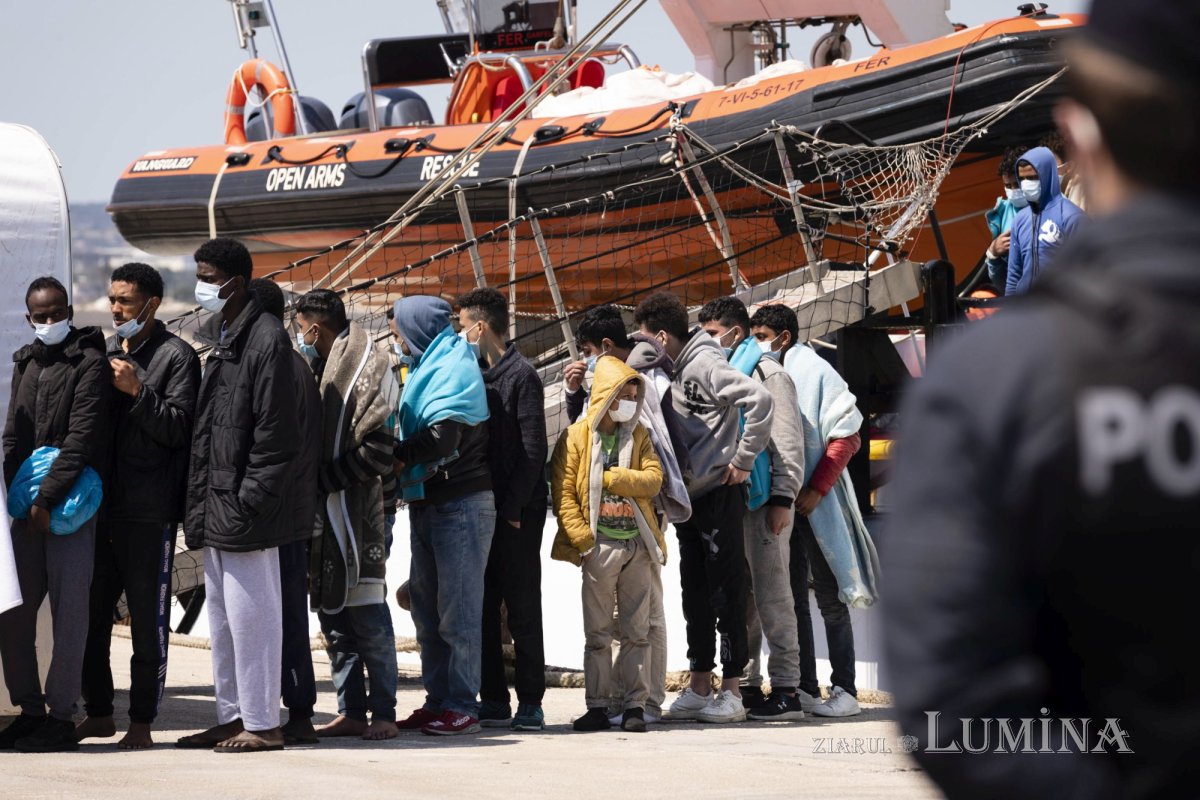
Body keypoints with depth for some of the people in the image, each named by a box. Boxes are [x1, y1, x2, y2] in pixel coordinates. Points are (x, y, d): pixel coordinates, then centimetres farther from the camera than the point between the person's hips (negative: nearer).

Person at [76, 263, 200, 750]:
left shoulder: (176, 356, -3)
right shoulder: (105, 351, 17)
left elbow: (178, 427, -11)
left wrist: (137, 390, -19)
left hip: (150, 510, -6)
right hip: (103, 505, 6)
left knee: (148, 620, -1)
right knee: (91, 613, 8)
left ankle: (142, 723, 4)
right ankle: (98, 713, 18)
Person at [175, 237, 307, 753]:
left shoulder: (266, 339, -14)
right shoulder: (221, 340, 16)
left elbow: (276, 434, -18)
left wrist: (246, 503, -19)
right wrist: (200, 504, 15)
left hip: (245, 509, -10)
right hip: (218, 508, 10)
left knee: (250, 614, -5)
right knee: (222, 616, 14)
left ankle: (262, 724, 1)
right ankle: (233, 717, 22)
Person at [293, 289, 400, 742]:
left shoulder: (368, 369, -9)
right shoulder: (316, 372, 15)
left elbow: (378, 452, -16)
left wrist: (323, 478, -14)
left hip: (356, 512, -8)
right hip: (321, 512, 8)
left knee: (366, 614, -5)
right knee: (332, 614, 9)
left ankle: (383, 712, 0)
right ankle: (351, 712, 15)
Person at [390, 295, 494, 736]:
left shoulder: (454, 367, -10)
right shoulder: (426, 368, 19)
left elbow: (443, 438, -21)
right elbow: (418, 434, 14)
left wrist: (397, 457, -14)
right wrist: (400, 457, -4)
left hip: (461, 503, -10)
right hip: (428, 502, 10)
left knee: (458, 609, -8)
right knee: (426, 606, 11)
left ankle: (462, 707, -6)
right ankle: (438, 701, 16)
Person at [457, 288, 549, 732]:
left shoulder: (521, 375, -7)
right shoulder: (475, 374, 15)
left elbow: (533, 450, -12)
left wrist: (513, 507, -16)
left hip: (516, 513, -7)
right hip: (482, 509, 7)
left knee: (522, 608, -3)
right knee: (482, 608, 6)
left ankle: (530, 702, 1)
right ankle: (494, 700, 11)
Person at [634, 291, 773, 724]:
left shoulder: (705, 364, -13)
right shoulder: (670, 369, 12)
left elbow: (759, 399, -23)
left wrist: (744, 460, -17)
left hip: (719, 494, -9)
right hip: (687, 495, 9)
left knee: (726, 589, -3)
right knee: (695, 591, 12)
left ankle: (731, 691, 0)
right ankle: (700, 687, 19)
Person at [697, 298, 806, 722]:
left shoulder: (769, 373, -5)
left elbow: (788, 440, -11)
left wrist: (783, 498, -17)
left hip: (763, 500, -9)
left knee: (772, 596, -8)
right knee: (740, 597, 11)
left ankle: (786, 690, -7)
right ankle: (747, 685, 16)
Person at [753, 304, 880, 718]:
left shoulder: (815, 371, -6)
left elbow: (846, 436, -10)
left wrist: (816, 490, -15)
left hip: (817, 502, -6)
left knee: (830, 598, -3)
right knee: (792, 598, 6)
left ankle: (845, 691, 0)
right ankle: (805, 688, 10)